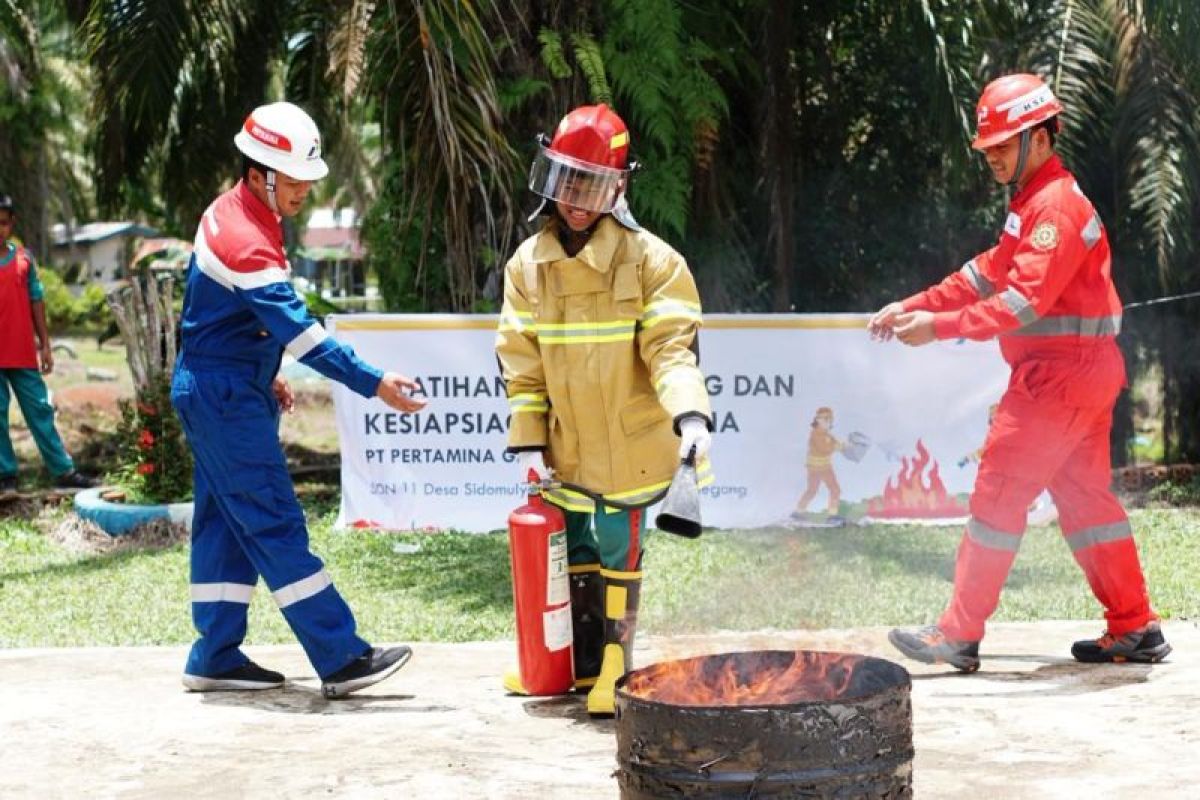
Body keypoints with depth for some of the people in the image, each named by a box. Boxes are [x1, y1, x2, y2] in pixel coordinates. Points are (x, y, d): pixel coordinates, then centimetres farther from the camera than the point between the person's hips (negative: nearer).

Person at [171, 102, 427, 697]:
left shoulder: (229, 214, 9)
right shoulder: (248, 245, -23)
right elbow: (301, 332, -28)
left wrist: (264, 377, 22)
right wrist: (373, 384, -29)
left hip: (213, 391, 10)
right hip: (227, 399, -10)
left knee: (224, 524, 12)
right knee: (276, 526, -9)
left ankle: (214, 659, 16)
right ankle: (341, 659, -9)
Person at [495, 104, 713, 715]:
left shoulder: (649, 260, -11)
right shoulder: (529, 264, 2)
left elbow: (671, 346, -16)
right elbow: (520, 362, 3)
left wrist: (690, 414, -31)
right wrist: (527, 441, -1)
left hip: (629, 446, -4)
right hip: (566, 447, 4)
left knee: (619, 552, 1)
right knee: (575, 554, 13)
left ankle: (614, 666, 13)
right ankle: (578, 662, 25)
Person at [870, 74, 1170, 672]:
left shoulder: (1056, 206, -16)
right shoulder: (1034, 203, 17)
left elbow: (1024, 301, -25)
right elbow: (989, 272, 19)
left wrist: (940, 327, -28)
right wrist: (915, 306, 10)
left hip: (1061, 372, -10)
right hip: (1087, 373, 10)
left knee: (999, 493, -8)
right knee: (1085, 498, 13)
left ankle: (960, 635, -5)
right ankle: (1135, 629, 17)